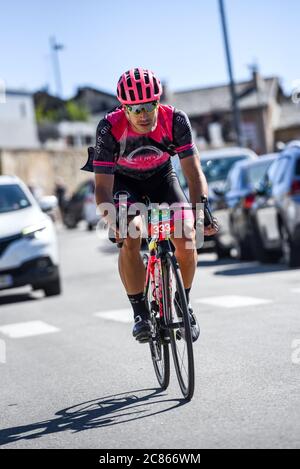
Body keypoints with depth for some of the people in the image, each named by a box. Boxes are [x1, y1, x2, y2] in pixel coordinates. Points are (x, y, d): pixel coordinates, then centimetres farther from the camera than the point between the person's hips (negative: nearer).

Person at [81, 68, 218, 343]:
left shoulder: (175, 120, -29)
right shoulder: (110, 128, -31)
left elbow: (193, 170, -27)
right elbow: (102, 184, -31)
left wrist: (201, 207, -44)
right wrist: (111, 219, -49)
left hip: (161, 176, 1)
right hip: (123, 179, -1)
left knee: (186, 238, -18)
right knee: (130, 236, -27)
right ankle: (140, 312, -12)